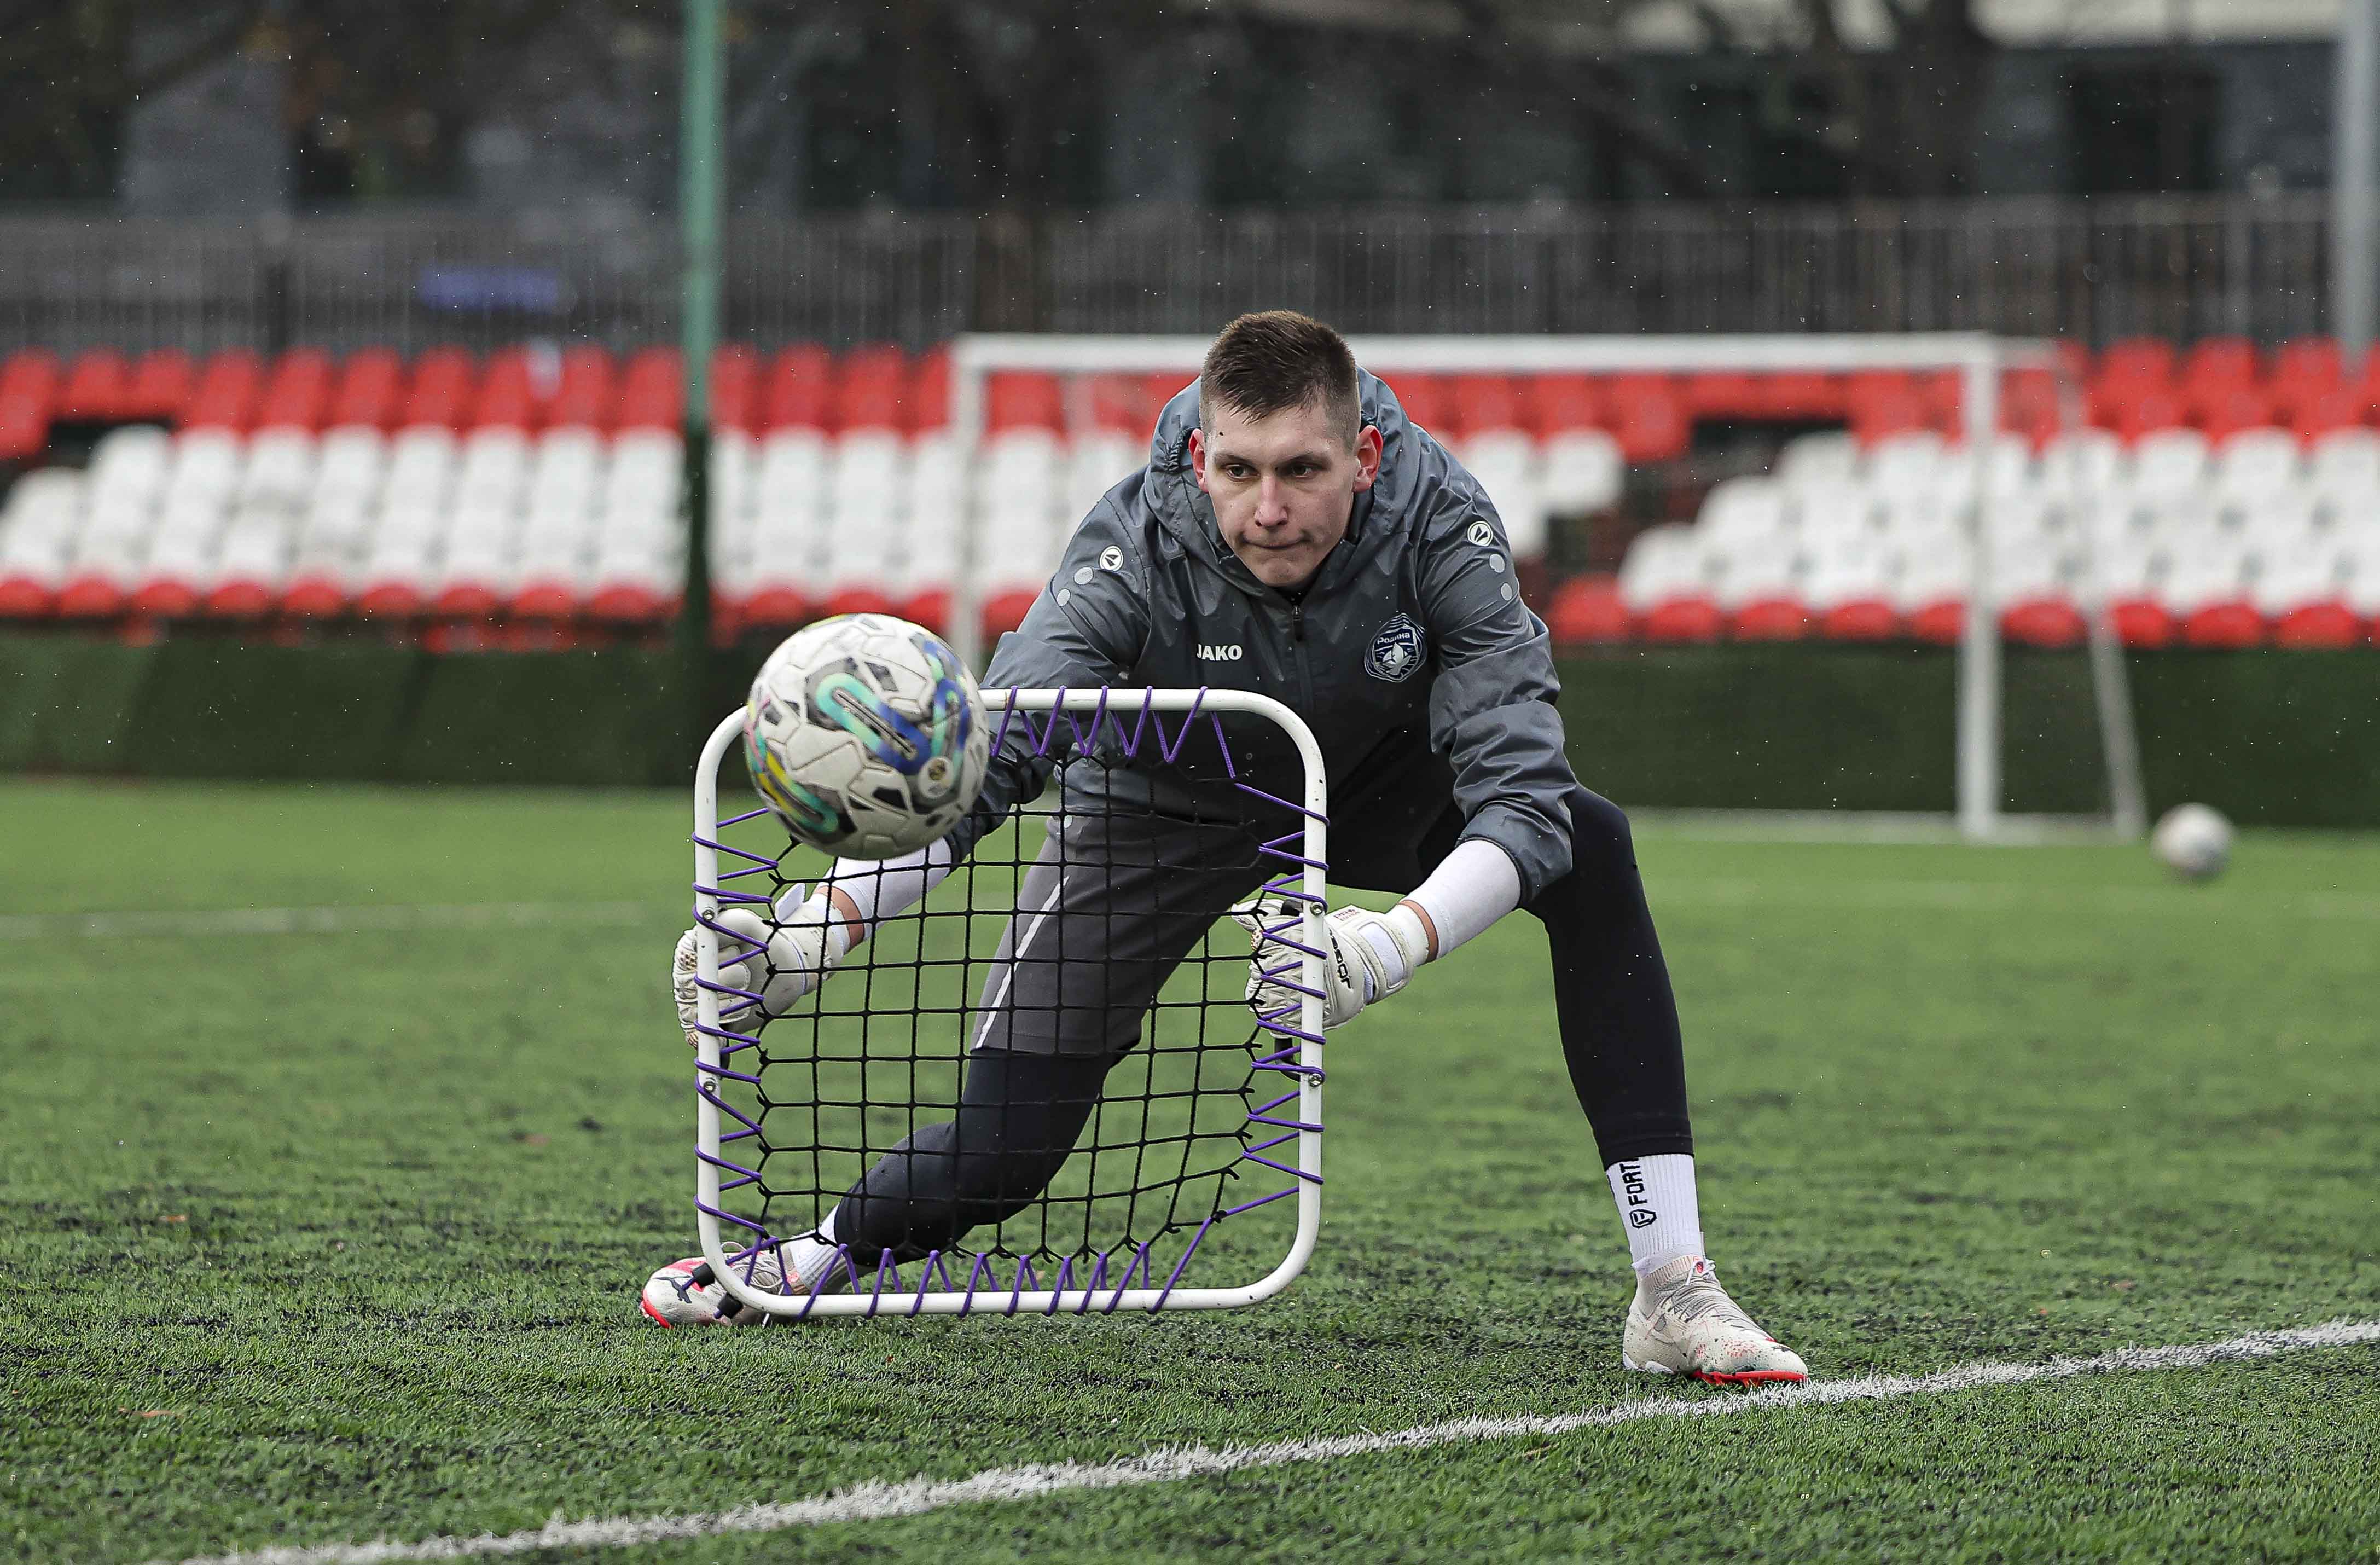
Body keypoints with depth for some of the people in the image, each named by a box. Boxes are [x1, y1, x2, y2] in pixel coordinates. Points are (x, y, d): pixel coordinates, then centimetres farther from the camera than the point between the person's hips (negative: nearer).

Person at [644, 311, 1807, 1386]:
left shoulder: (1439, 525, -33)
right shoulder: (1135, 550, -34)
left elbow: (1521, 789, -39)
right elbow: (983, 762, -40)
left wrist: (1399, 941, -59)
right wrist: (818, 926, -56)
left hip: (1377, 786, 1)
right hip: (1165, 808, -1)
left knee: (1590, 850, -28)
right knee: (993, 1158, -10)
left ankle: (1672, 1291, -24)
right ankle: (797, 1266, 25)